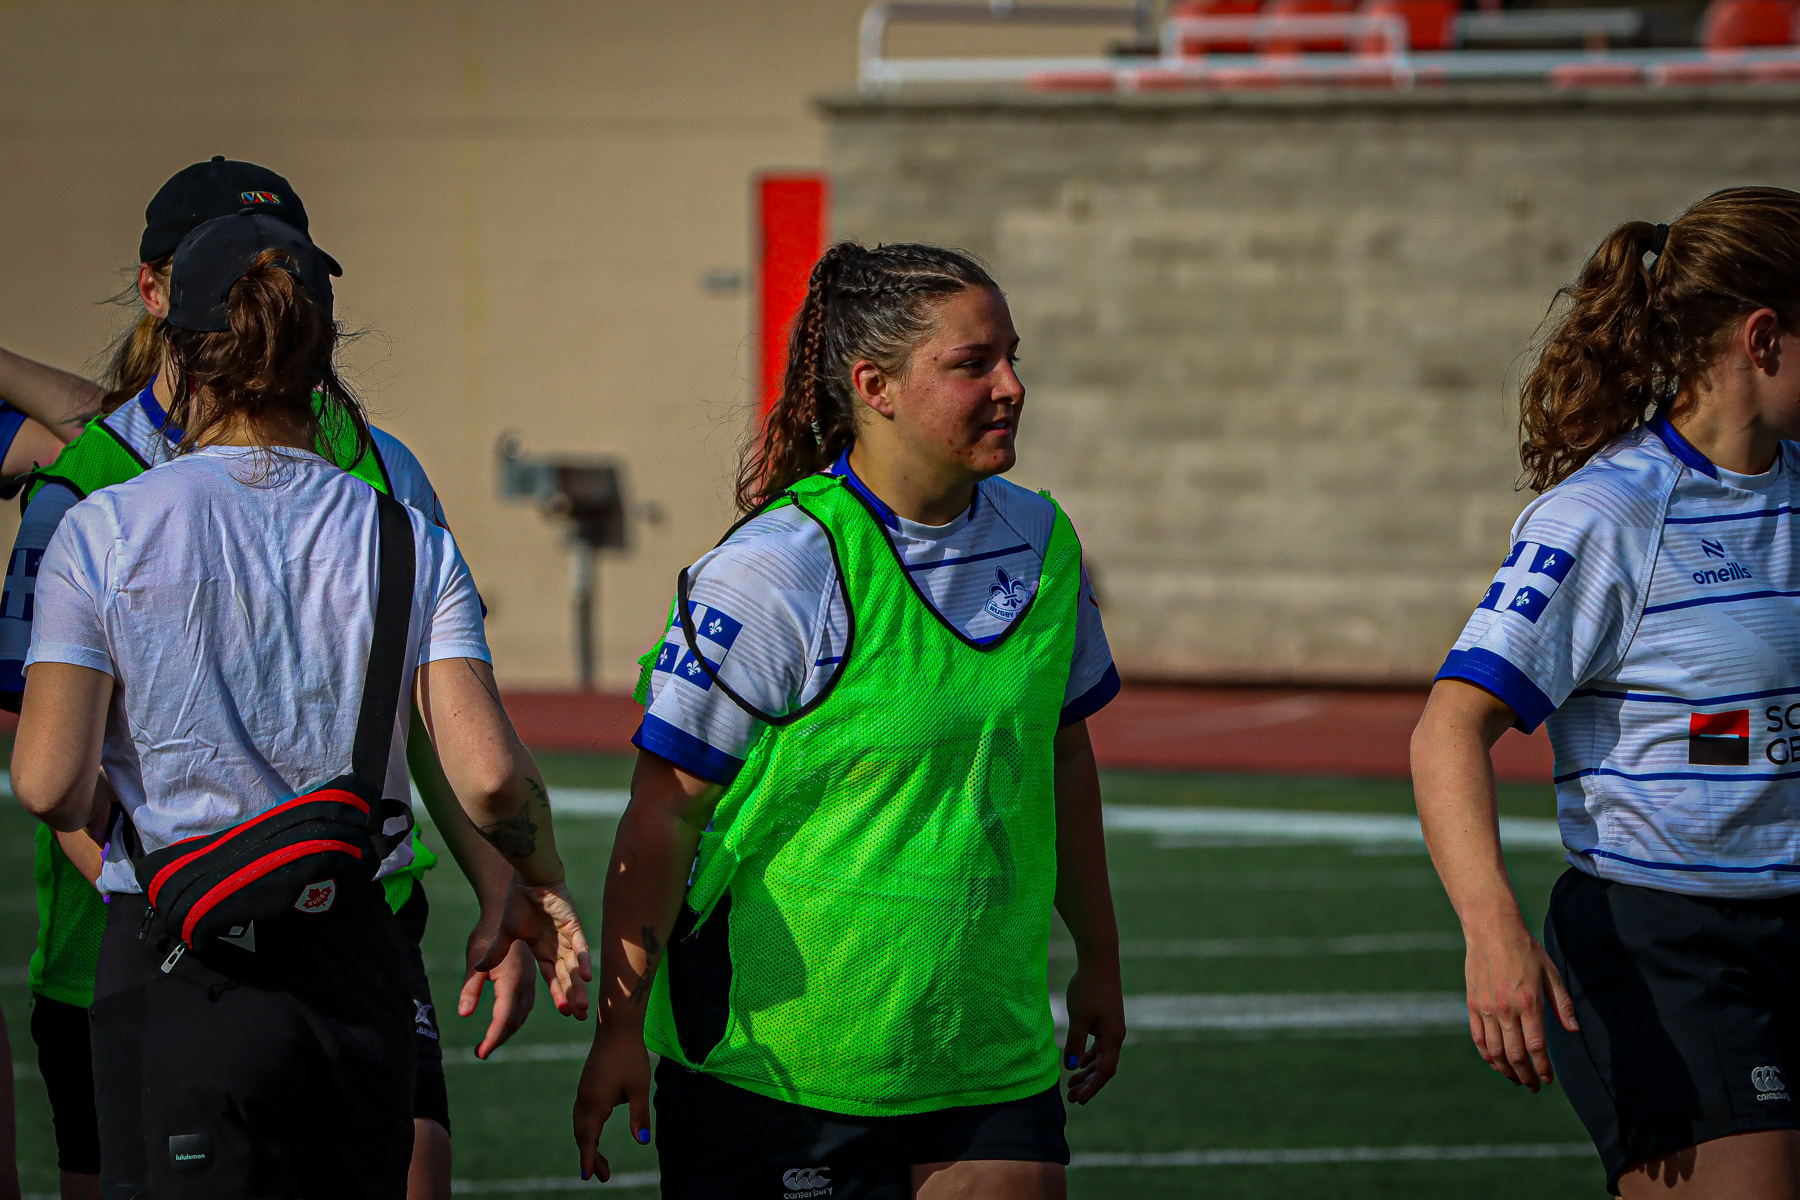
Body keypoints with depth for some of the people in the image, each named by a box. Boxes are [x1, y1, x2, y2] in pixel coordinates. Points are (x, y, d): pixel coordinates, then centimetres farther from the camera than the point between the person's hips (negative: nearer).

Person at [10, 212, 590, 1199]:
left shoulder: (105, 532, -5)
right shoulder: (408, 542, 2)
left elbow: (47, 784, -11)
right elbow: (489, 775, -7)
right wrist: (539, 884, 12)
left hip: (182, 971, -3)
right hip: (358, 969, 3)